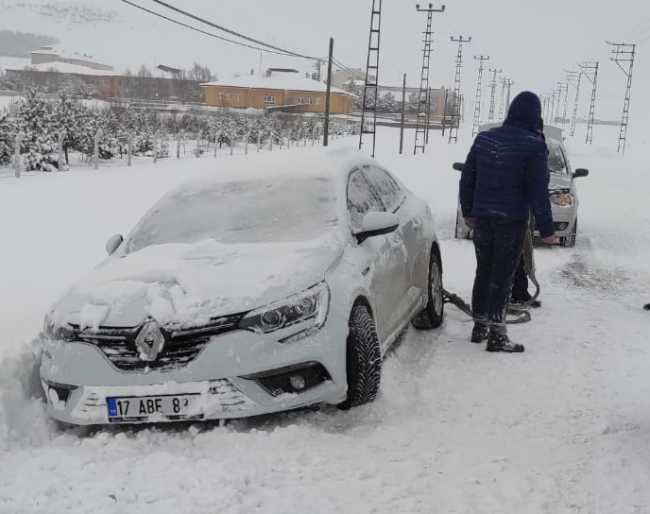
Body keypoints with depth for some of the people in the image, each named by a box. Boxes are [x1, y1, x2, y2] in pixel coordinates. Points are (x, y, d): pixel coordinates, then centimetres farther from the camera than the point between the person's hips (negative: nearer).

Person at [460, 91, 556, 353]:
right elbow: (538, 192, -12)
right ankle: (496, 333, 4)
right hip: (511, 221, -5)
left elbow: (467, 179, 10)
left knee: (483, 272, 15)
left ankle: (479, 325, 23)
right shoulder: (533, 145, -12)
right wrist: (546, 228, -6)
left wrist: (468, 211, 21)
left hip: (482, 218, 5)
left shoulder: (483, 138, 4)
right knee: (502, 276, 0)